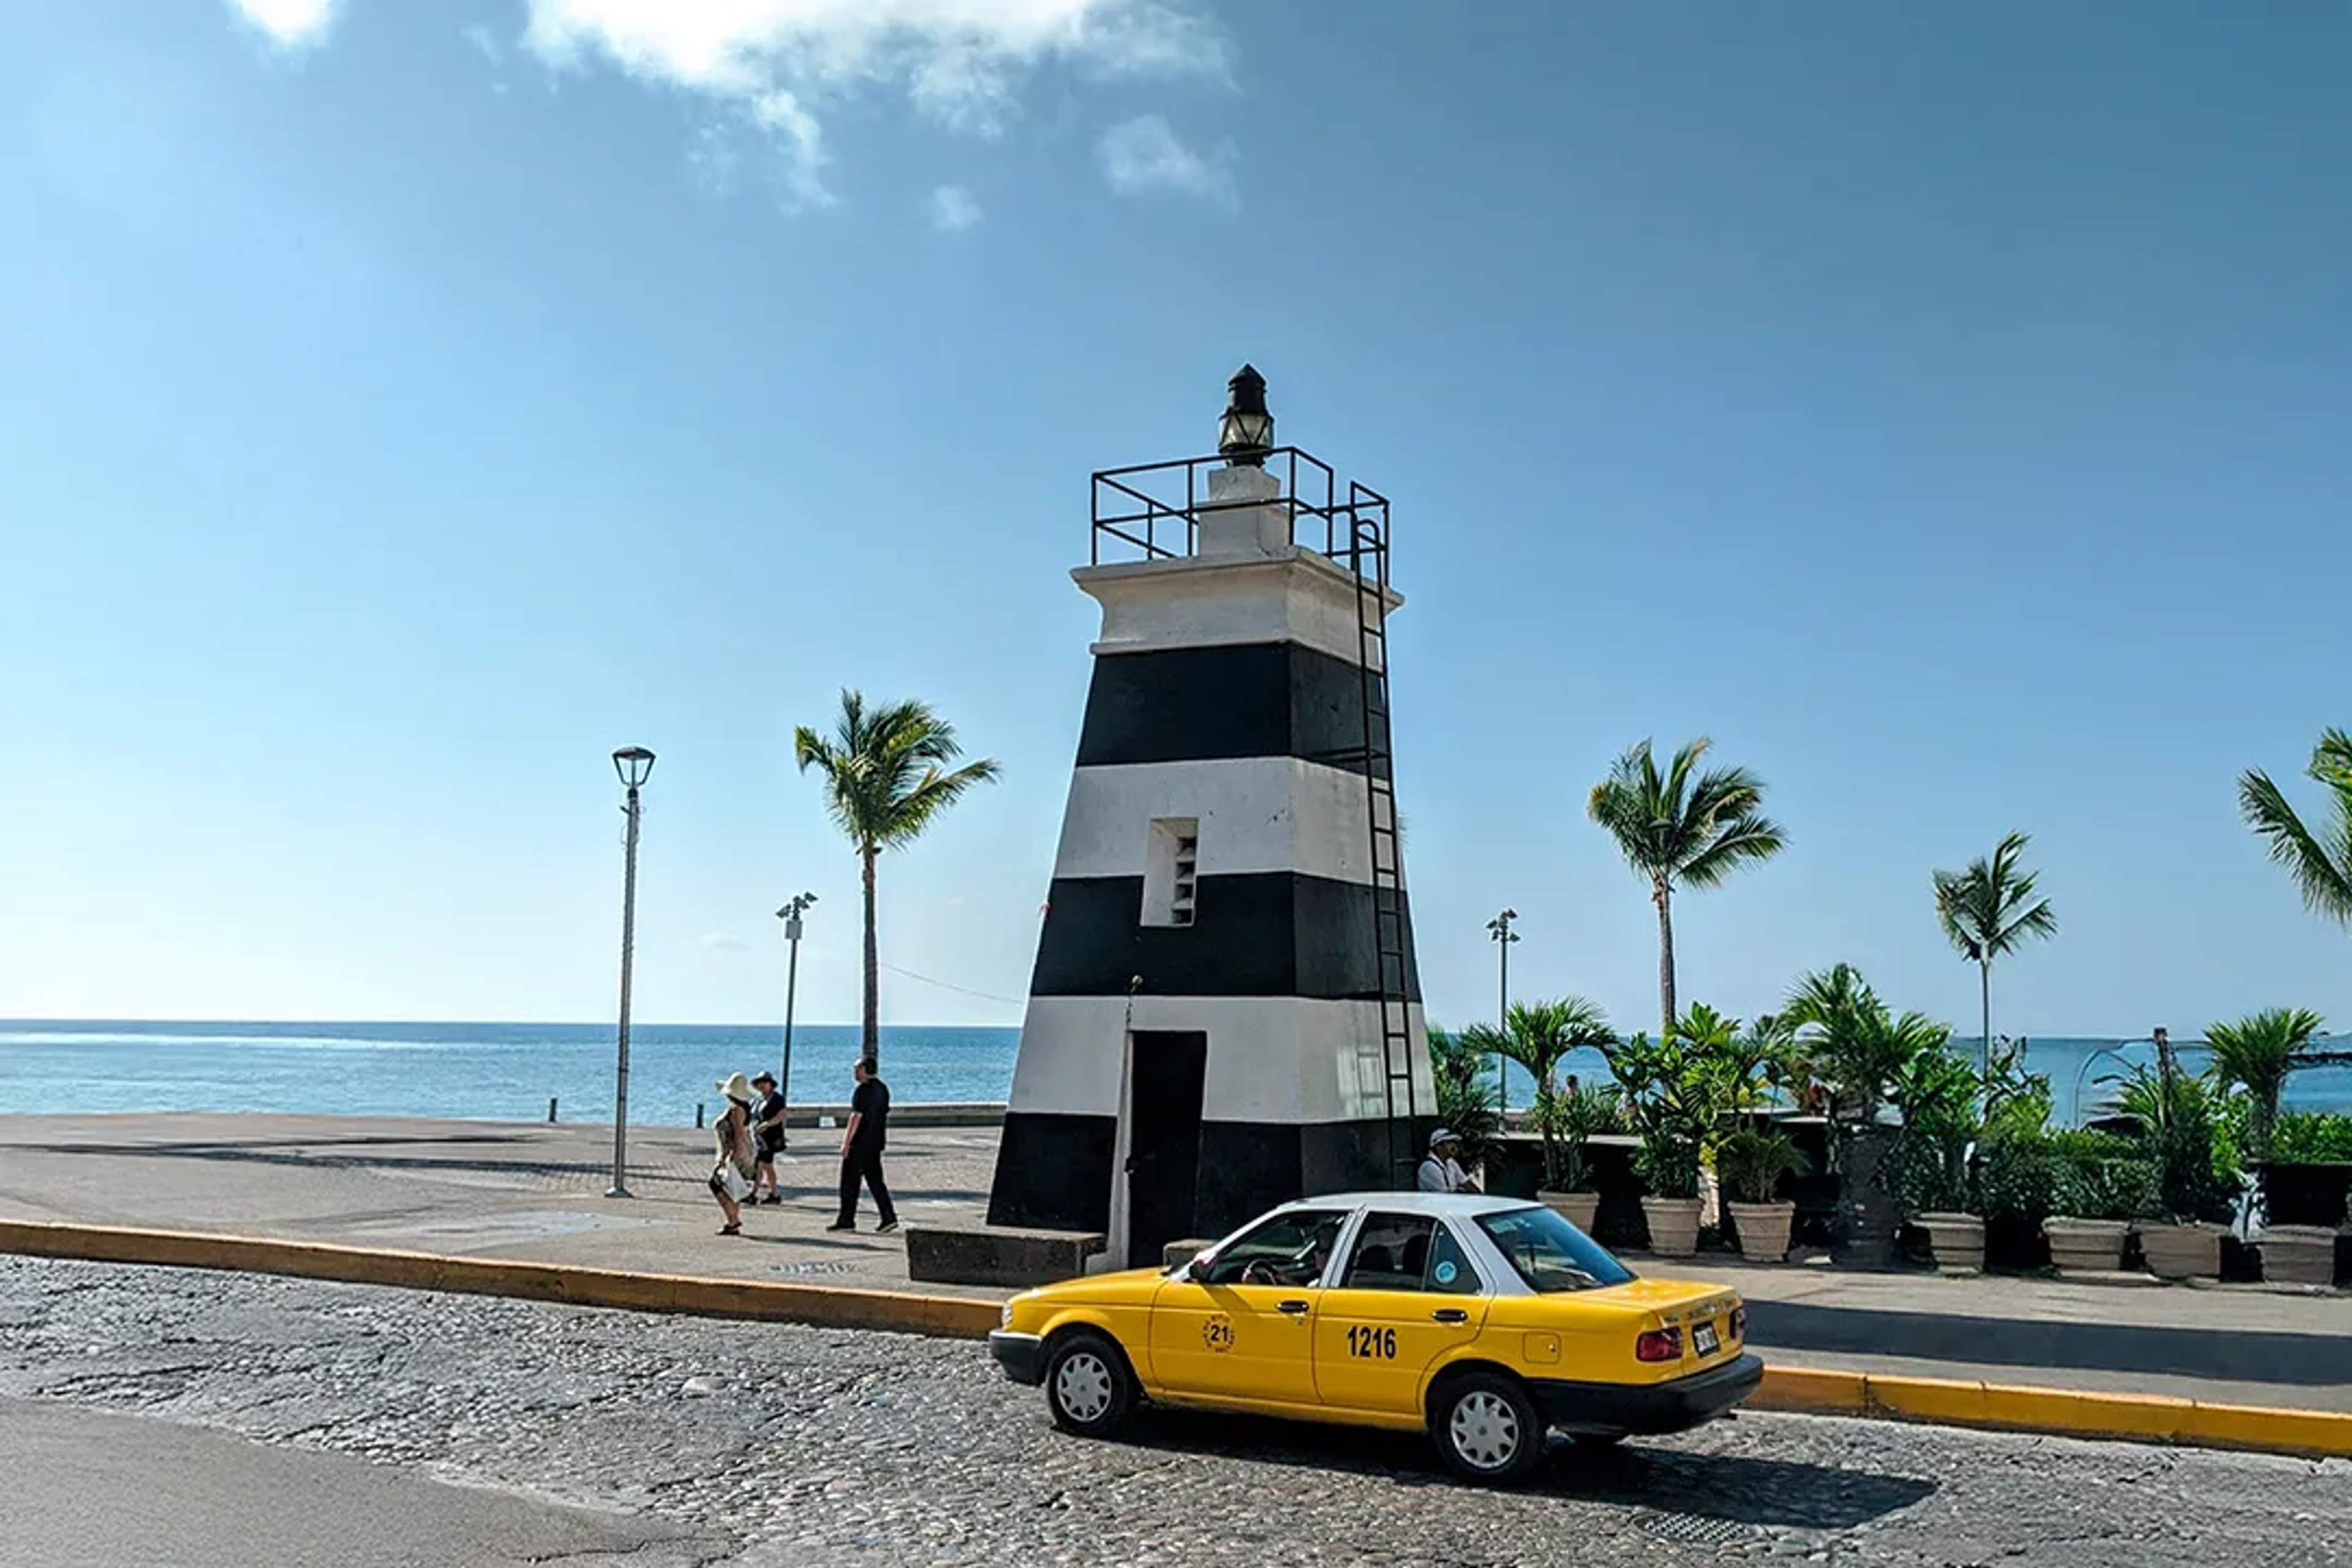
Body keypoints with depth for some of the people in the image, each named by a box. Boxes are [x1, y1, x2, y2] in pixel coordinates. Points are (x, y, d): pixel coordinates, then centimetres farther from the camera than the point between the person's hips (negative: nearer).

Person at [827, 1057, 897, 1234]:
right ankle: (889, 1218, 3)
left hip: (860, 1144, -9)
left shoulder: (864, 1090, -15)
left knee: (850, 1181, 0)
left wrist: (846, 1142, -18)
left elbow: (856, 1117, -19)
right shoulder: (883, 1088, 13)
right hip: (876, 1143, 9)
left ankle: (847, 1220, 5)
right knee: (875, 1180, 10)